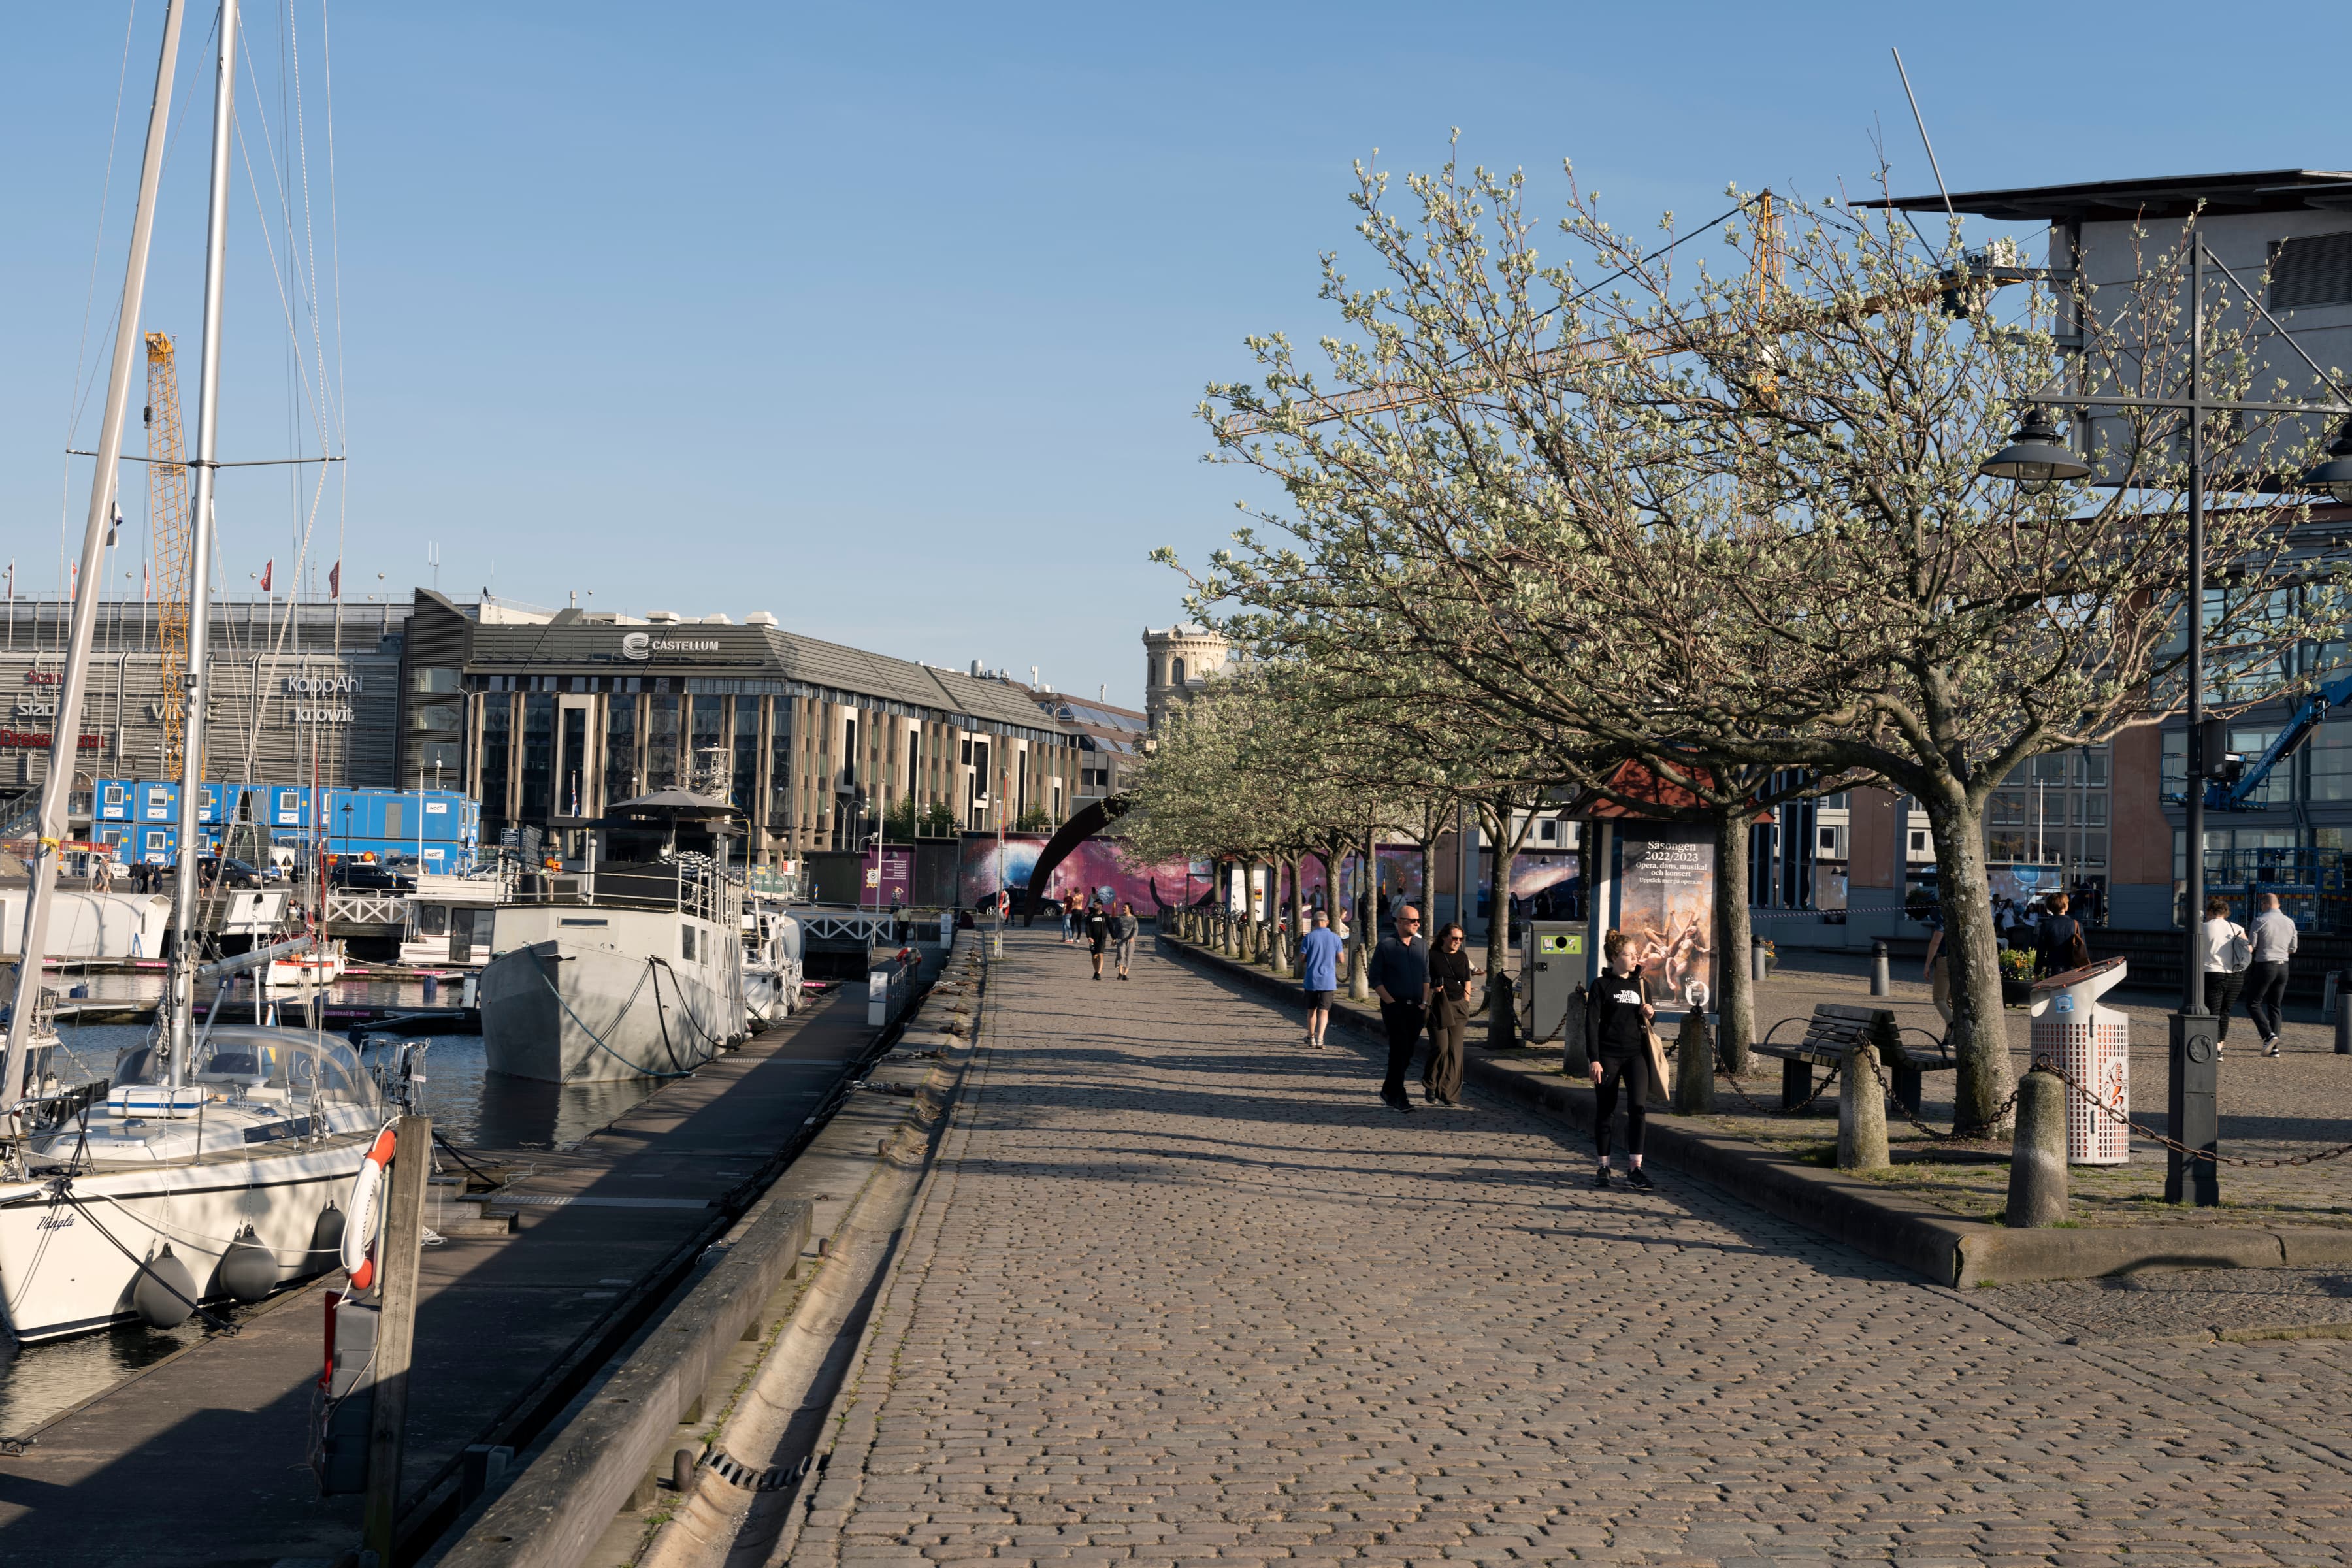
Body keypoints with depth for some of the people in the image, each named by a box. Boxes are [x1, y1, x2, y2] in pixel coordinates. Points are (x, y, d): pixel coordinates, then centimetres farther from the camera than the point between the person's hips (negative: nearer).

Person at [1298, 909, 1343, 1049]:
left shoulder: (1309, 937, -7)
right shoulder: (1335, 938, -2)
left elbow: (1302, 959, -6)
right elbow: (1340, 960, 4)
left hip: (1311, 979, 0)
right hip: (1328, 980, 0)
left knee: (1312, 1010, 15)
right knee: (1324, 1011, -1)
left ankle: (1311, 1038, 26)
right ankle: (1320, 1038, -18)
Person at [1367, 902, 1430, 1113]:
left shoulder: (1422, 945, 10)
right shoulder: (1386, 945, -5)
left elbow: (1426, 976, 15)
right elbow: (1376, 979, -3)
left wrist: (1425, 1002, 5)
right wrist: (1390, 1002, -11)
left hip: (1416, 1008, 5)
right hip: (1395, 1006, -5)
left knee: (1407, 1052, 9)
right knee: (1399, 1050, -11)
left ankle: (1388, 1091, 23)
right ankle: (1397, 1097, -6)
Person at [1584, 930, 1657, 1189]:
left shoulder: (1641, 984, 11)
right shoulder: (1601, 985, -2)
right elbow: (1591, 1023, -6)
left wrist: (1650, 1014, -2)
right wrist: (1594, 1060, -12)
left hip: (1636, 1053, 3)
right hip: (1608, 1055, -3)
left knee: (1638, 1107, -11)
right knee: (1605, 1112, 4)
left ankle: (1636, 1169, -8)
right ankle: (1603, 1167, 17)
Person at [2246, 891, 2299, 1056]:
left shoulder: (2260, 921, -10)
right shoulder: (2290, 922, 7)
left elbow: (2251, 947, -8)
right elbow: (2292, 949, 13)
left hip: (2264, 965, -6)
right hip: (2283, 967, 6)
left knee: (2253, 1004, 4)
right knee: (2275, 1007, 10)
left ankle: (2268, 1035, -16)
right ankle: (2274, 1048, 5)